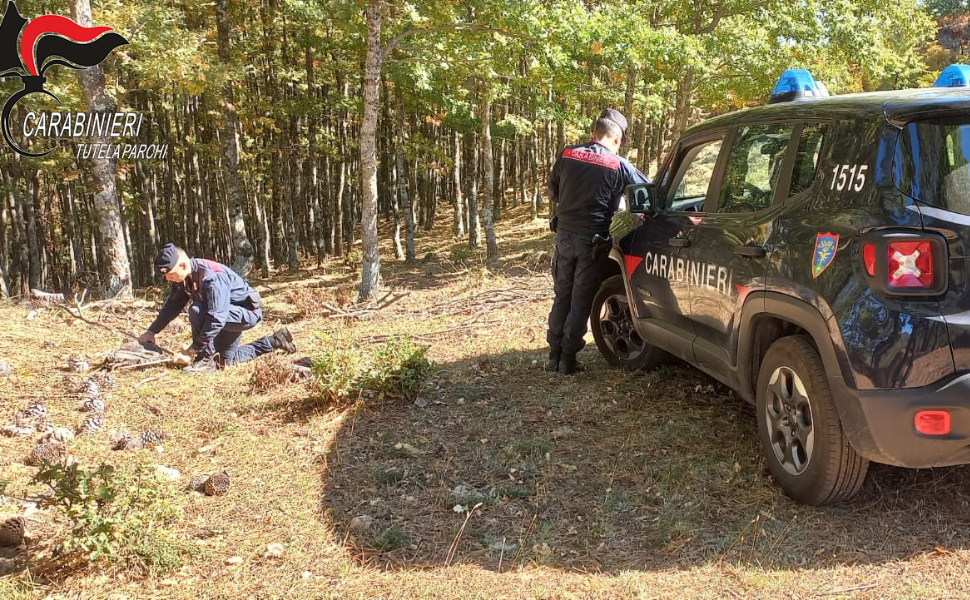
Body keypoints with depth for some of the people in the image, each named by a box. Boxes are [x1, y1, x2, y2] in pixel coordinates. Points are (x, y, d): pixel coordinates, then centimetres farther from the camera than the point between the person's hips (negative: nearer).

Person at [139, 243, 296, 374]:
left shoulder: (212, 278, -34)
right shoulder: (183, 276, -7)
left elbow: (215, 319, -37)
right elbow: (172, 306, 9)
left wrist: (191, 351, -33)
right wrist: (151, 331, 4)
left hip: (247, 312, -10)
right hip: (229, 315, 10)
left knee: (196, 311, -31)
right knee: (226, 359, 19)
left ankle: (207, 359, -14)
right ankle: (274, 341, 27)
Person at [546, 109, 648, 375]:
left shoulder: (567, 155, 1)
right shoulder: (619, 166, -7)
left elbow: (553, 193, 12)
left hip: (564, 234, 3)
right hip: (592, 241, -3)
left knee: (562, 296, 14)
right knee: (581, 302, 5)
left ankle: (555, 354, 17)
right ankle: (568, 358, 8)